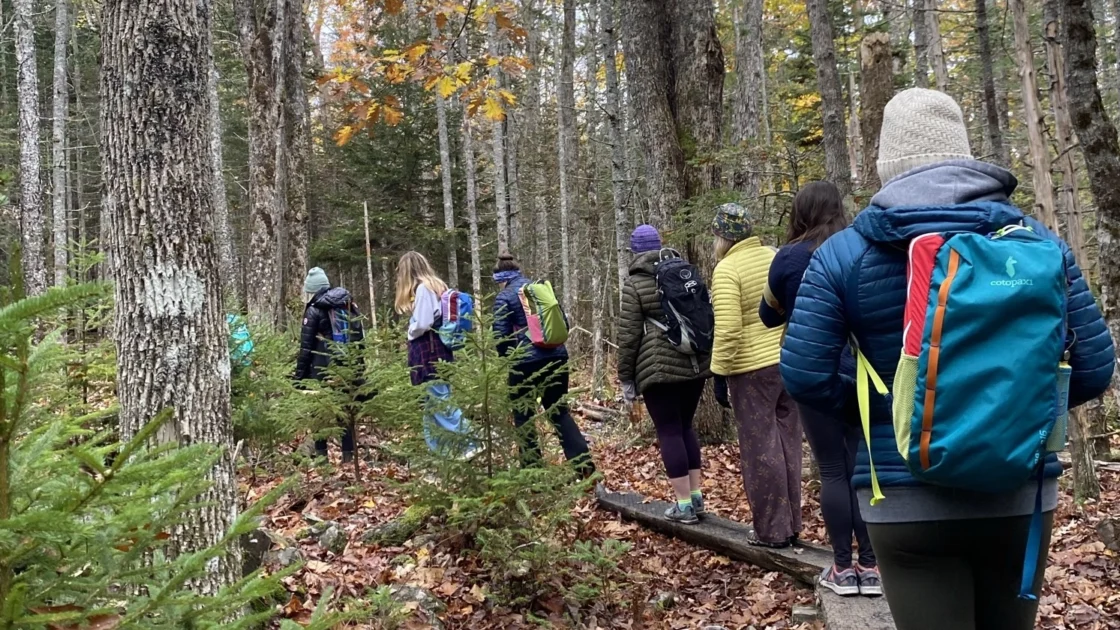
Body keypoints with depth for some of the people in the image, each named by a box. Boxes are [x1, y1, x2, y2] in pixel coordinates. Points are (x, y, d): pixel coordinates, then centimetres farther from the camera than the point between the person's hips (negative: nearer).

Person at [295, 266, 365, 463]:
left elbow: (306, 347, -7)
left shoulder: (314, 310, -6)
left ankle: (321, 455, 4)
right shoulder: (351, 306, 11)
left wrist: (299, 375, -2)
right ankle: (348, 455, 9)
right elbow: (360, 340, 13)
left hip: (322, 371, -5)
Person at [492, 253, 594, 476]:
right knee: (559, 410, 14)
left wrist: (508, 355, 11)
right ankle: (583, 462, 4)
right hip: (557, 357, 5)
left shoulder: (504, 297, -4)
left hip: (526, 361, -5)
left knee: (523, 414, 10)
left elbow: (502, 336, -7)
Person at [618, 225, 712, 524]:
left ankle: (684, 504, 0)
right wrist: (706, 356, 27)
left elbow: (629, 335, -7)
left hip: (660, 368, -6)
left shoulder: (635, 283, -4)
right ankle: (696, 497, 18)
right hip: (696, 363, 6)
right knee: (685, 426, 17)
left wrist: (626, 378, 0)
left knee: (669, 431, 0)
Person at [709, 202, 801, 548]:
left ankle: (772, 531, 8)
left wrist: (719, 374, -11)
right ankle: (791, 526, 23)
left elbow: (727, 330, -18)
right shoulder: (776, 258, 8)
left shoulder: (727, 269, -12)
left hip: (753, 369, -7)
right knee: (787, 444, 14)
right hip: (790, 363, 7)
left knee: (760, 450, 2)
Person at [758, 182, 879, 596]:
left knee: (832, 471, 4)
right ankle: (870, 567, 12)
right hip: (863, 374, 2)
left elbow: (770, 316, 10)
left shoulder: (789, 258, -4)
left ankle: (843, 569, 9)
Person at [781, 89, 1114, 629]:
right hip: (1021, 491, 3)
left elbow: (805, 378, -9)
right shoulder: (1037, 241, -1)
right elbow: (1092, 369, 0)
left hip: (906, 499, -3)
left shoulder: (842, 254, -7)